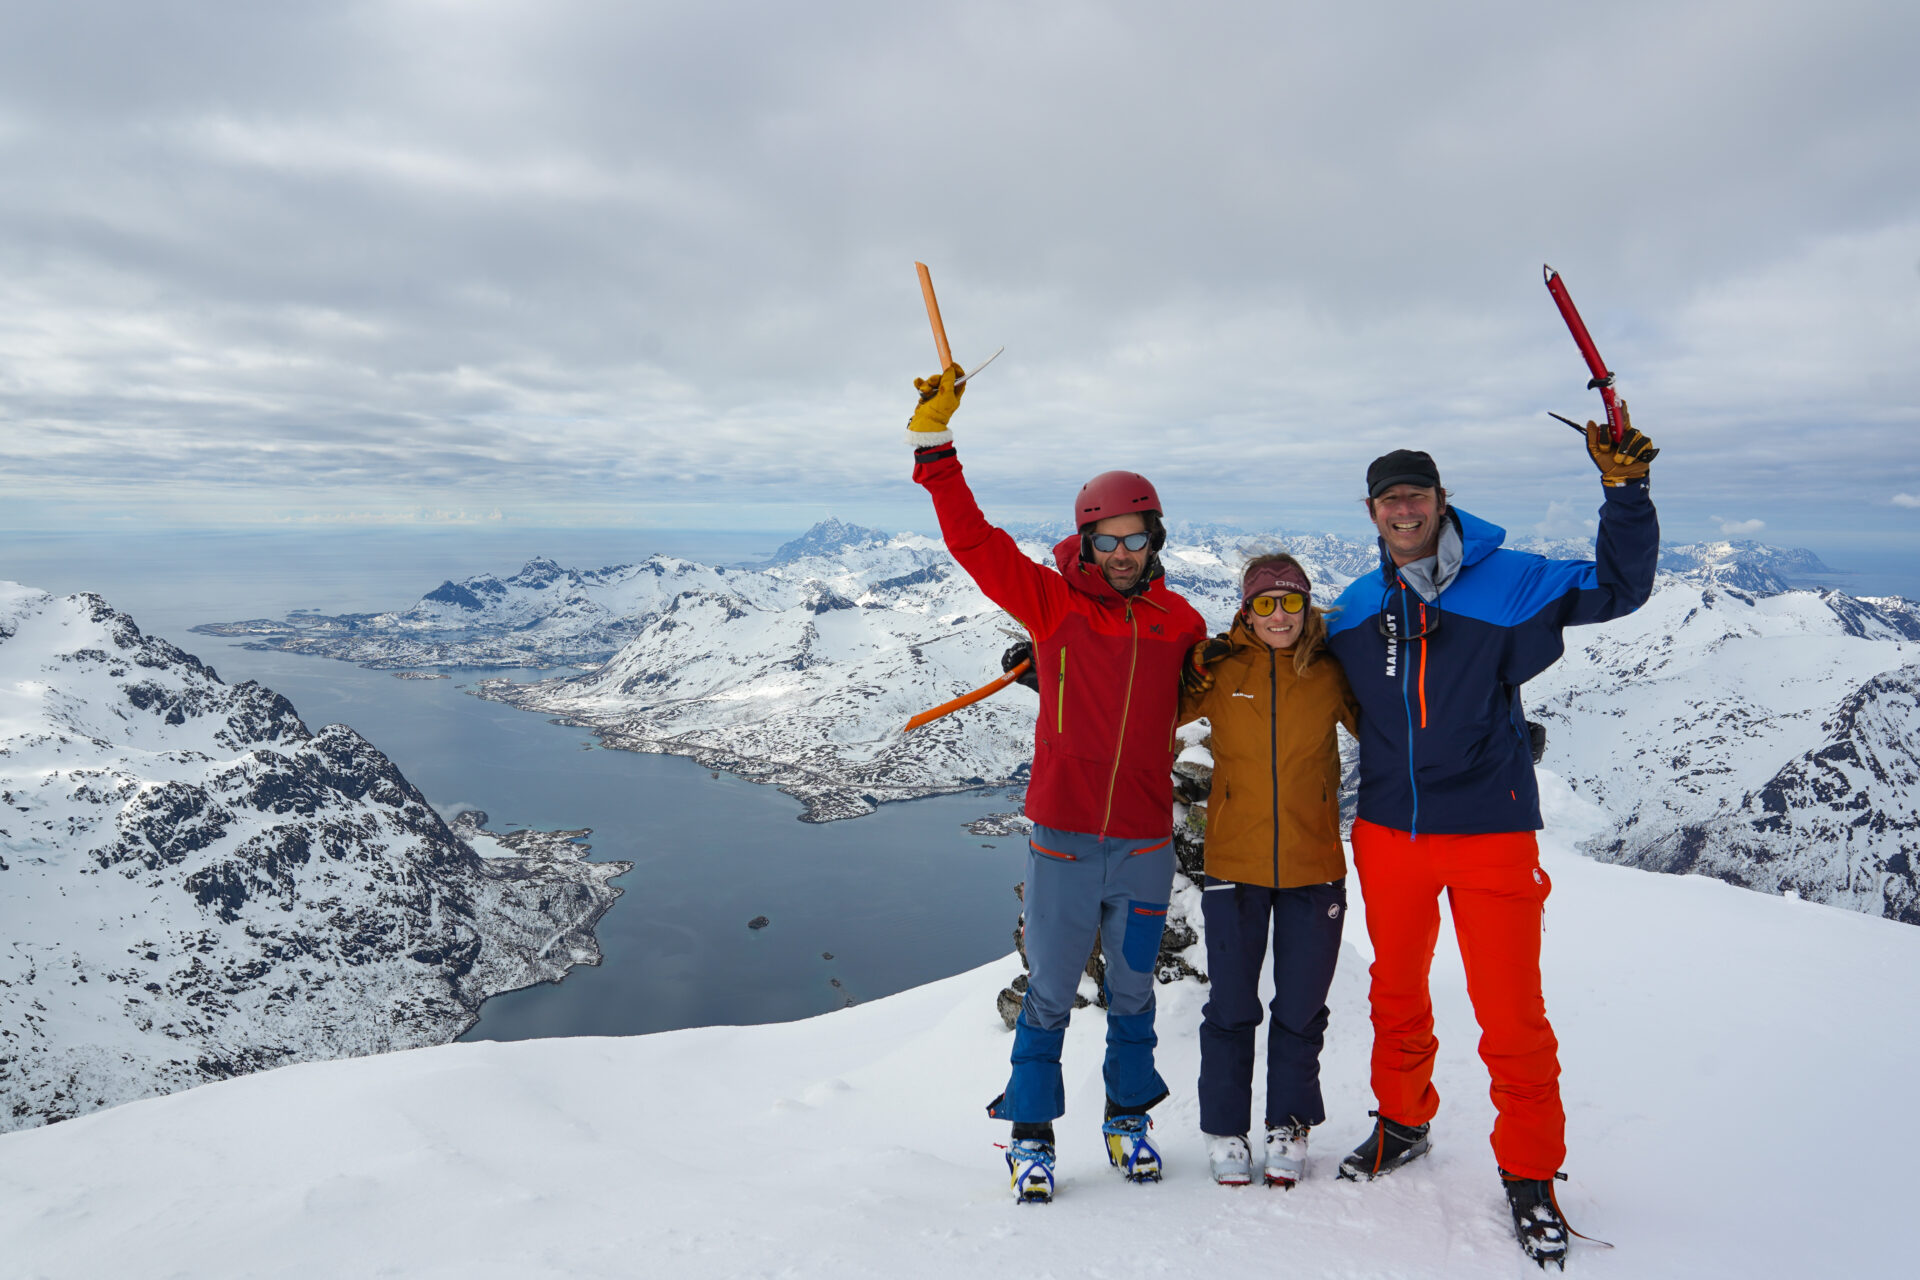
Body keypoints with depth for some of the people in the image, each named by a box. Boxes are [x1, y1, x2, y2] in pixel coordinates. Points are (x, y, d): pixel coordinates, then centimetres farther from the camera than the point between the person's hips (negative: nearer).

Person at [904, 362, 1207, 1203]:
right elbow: (972, 539, -10)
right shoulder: (1052, 603, -4)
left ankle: (1128, 1117, 38)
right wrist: (935, 441, -14)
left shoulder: (1180, 622, 4)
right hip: (1061, 841, -2)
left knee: (1132, 990, 18)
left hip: (1146, 844, 3)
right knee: (1049, 993, 8)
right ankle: (1031, 1132, 26)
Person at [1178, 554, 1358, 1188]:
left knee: (1301, 1009, 12)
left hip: (1315, 869, 1)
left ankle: (1290, 1125, 32)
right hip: (1234, 865, -1)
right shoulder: (1219, 666, -3)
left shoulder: (1332, 671, -1)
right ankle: (1225, 1129, 27)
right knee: (1231, 1007, 9)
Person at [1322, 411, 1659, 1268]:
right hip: (1389, 831, 4)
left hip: (1489, 830, -3)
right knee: (1397, 991, 17)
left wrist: (1625, 492, -13)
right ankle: (1403, 1122, 39)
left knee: (1511, 1011, 0)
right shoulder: (1354, 610, 6)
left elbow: (1617, 588, -1)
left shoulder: (1506, 583, -4)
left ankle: (1529, 1173, 20)